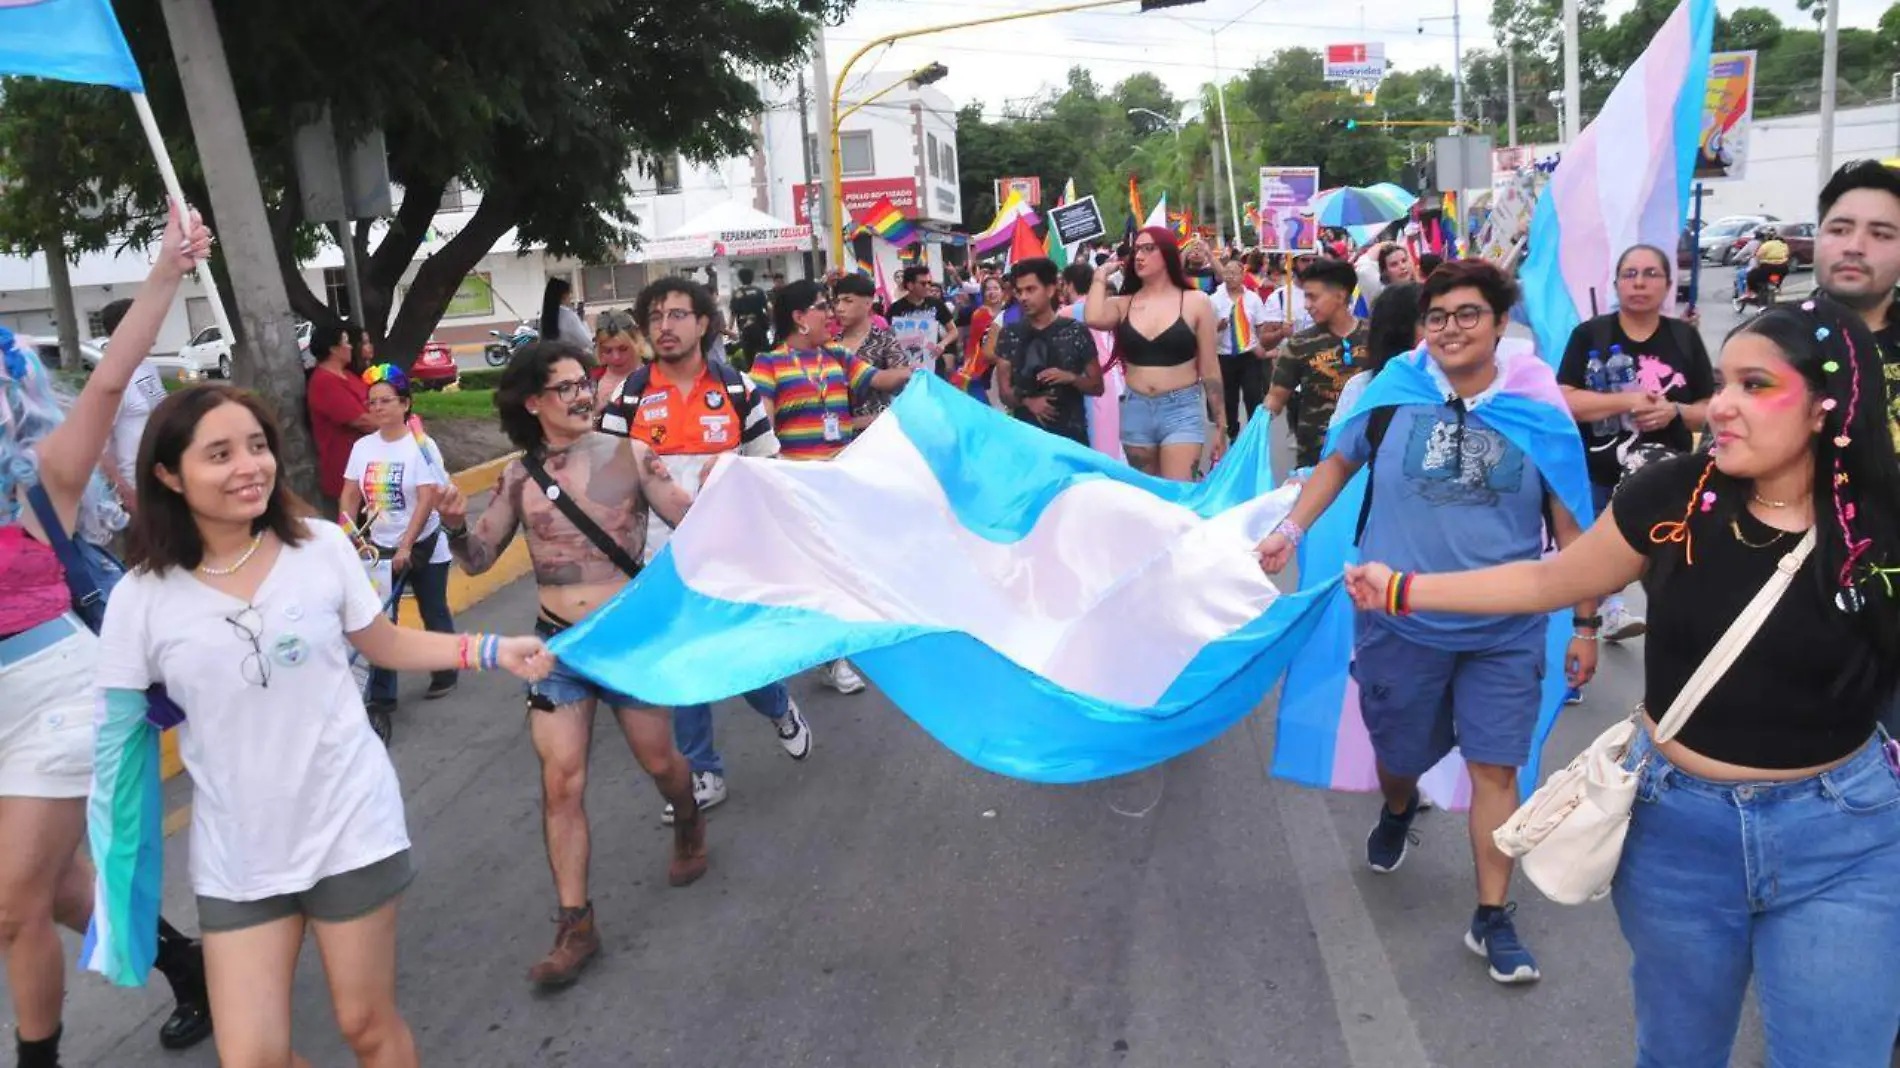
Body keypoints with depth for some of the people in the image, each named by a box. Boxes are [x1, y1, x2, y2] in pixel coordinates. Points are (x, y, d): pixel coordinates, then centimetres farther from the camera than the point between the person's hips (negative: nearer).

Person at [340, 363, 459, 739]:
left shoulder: (420, 446, -13)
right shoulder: (363, 446, 0)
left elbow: (427, 500, -19)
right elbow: (350, 495, 2)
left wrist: (405, 546, -24)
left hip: (424, 546, -3)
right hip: (381, 547, 4)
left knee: (434, 614, 12)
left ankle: (445, 674, 34)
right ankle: (380, 699, 2)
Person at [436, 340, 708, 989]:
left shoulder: (629, 456, -5)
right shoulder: (519, 477, 2)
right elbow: (478, 560, 7)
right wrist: (453, 526, -12)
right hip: (558, 644, 2)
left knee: (658, 760, 12)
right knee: (561, 782, -2)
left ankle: (689, 826, 46)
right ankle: (575, 924, 9)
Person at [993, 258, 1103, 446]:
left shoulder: (1076, 331, -2)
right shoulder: (1009, 334, 4)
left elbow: (1097, 386, 4)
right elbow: (1004, 391, 3)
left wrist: (1071, 378, -15)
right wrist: (1027, 401, -16)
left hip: (1070, 434, -1)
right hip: (1026, 433, 1)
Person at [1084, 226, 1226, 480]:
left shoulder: (1195, 302, 0)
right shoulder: (1123, 304, 6)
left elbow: (1209, 369, 2)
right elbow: (1094, 319, -18)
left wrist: (1220, 425, 3)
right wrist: (1102, 275, -1)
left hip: (1182, 410, -3)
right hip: (1135, 410, 3)